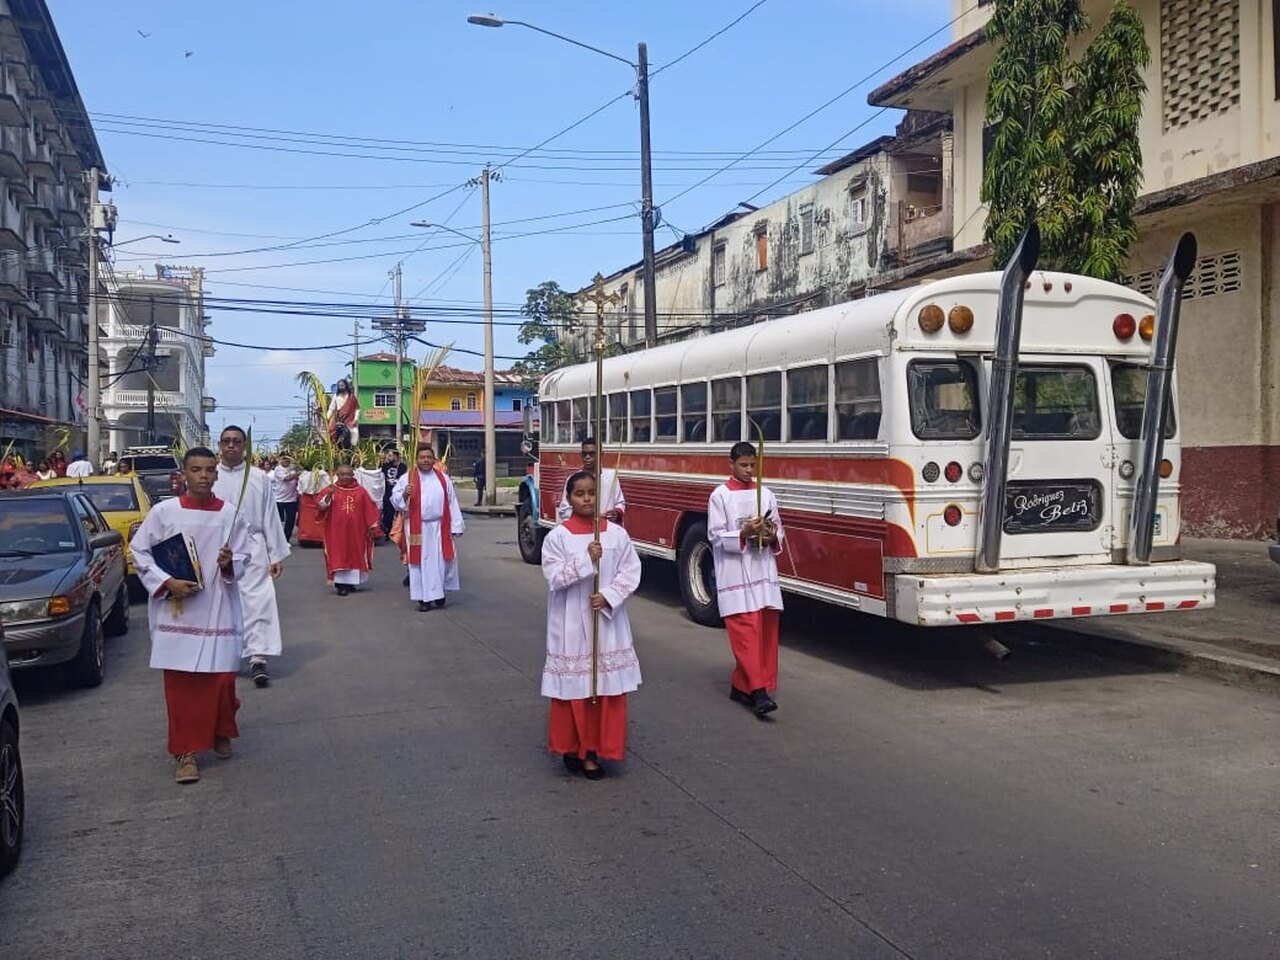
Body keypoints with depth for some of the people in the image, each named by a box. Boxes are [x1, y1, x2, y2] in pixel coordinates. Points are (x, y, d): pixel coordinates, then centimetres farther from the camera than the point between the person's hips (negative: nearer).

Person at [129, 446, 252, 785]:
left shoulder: (230, 514, -1)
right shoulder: (164, 511, -4)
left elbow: (243, 558, 5)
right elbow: (139, 551, 1)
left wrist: (229, 564, -17)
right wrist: (168, 582, -10)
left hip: (218, 610, 1)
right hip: (176, 610, -1)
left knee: (221, 677, 6)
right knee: (181, 682, 0)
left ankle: (220, 732, 33)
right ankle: (186, 752, 10)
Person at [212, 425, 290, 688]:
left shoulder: (258, 477, 2)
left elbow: (270, 517, 4)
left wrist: (276, 555, 3)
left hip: (252, 548, -1)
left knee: (258, 602, -8)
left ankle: (258, 659, -7)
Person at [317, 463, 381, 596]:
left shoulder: (361, 491, 3)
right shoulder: (330, 490, 0)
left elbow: (370, 510, 5)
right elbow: (321, 507, -10)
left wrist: (372, 527, 2)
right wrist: (328, 496, -26)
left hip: (356, 531, 2)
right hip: (337, 532, -2)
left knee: (355, 556, 8)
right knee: (339, 557, -2)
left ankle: (351, 582, 20)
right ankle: (341, 584, 0)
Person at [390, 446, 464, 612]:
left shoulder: (443, 478, 9)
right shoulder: (407, 478, 2)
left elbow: (452, 503, 7)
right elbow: (395, 500, -2)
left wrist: (456, 526, 2)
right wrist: (404, 494, -23)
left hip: (440, 528, 2)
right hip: (418, 528, -2)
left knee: (441, 561, 3)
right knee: (421, 562, -1)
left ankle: (438, 592, 19)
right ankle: (423, 598, 4)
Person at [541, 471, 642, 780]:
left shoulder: (616, 533, 1)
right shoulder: (558, 536, -5)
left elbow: (631, 572, 0)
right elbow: (554, 577, -12)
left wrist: (608, 596, -14)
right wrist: (586, 559, -21)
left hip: (608, 621, 2)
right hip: (571, 623, -2)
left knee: (607, 685, 3)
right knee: (573, 685, 2)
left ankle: (594, 750, 15)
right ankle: (572, 747, 19)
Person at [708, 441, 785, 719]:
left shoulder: (766, 494, 11)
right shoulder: (720, 496, -1)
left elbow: (779, 531, 15)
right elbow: (715, 535, -6)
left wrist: (772, 537, -7)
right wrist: (743, 534, -20)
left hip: (764, 571, 5)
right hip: (735, 573, -5)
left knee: (767, 629, 5)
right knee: (746, 631, -10)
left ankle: (741, 685, 17)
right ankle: (757, 690, -11)